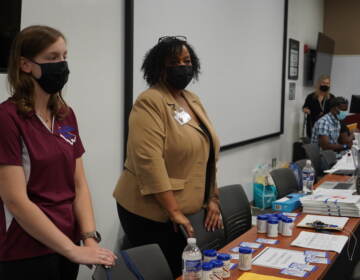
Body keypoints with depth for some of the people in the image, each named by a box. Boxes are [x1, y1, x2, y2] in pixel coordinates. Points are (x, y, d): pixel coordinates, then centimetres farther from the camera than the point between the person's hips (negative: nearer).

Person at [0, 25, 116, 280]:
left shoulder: (66, 115, 6)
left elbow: (79, 185, 6)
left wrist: (89, 238, -8)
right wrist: (74, 250, -17)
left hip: (66, 247, 7)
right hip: (26, 255, -6)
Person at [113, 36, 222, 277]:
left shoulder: (193, 100, 11)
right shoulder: (150, 102, -15)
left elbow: (208, 153, 14)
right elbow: (149, 161, -24)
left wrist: (213, 199, 8)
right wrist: (174, 211, -22)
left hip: (188, 211, 8)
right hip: (152, 213, -8)